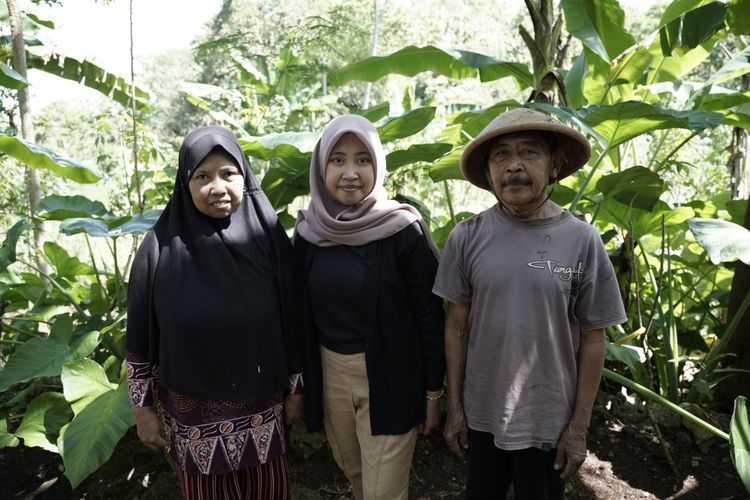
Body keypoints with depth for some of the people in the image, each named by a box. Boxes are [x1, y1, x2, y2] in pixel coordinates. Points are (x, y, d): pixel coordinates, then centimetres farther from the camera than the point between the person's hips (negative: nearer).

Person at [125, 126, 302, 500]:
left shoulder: (268, 237, -8)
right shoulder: (161, 246, -11)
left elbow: (290, 321, -1)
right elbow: (140, 336, -3)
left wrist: (294, 389, 3)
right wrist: (143, 409, 0)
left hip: (261, 402, 1)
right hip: (192, 409, -1)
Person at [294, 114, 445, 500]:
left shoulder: (404, 230, -15)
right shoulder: (309, 231, -2)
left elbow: (429, 315, -10)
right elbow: (302, 312, 7)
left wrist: (433, 392, -6)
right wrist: (300, 381, 11)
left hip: (390, 377, -4)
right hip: (330, 373, 5)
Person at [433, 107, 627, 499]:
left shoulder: (582, 240, -11)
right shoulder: (467, 237, -9)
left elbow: (592, 339, -5)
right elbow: (457, 326, -2)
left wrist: (579, 426, -3)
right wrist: (454, 407, 1)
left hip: (549, 421, -1)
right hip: (481, 414, 1)